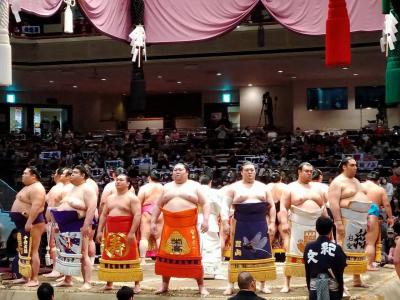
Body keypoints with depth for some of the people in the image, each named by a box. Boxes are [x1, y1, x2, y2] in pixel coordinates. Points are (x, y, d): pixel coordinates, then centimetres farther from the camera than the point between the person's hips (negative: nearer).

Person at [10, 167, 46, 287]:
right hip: (24, 223, 11)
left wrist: (29, 222, -31)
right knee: (24, 251, 15)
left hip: (31, 223, -11)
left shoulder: (36, 188, -15)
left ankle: (34, 279, -9)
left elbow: (36, 206, -26)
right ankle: (26, 277, 22)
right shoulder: (28, 187, 19)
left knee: (31, 252, -10)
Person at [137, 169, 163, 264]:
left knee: (144, 237, -1)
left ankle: (143, 259, -5)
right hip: (160, 215, 3)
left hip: (147, 214, -3)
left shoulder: (144, 188, -1)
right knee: (160, 237, 8)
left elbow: (138, 204, -4)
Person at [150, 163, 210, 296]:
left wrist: (205, 220, -11)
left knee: (193, 256, -5)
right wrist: (153, 222, 9)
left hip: (188, 227, -3)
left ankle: (201, 286, 5)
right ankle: (165, 285, 19)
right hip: (169, 226, 3)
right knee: (166, 255, 6)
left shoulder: (195, 186, 5)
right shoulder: (167, 187, 14)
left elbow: (205, 204, 2)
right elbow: (158, 206, 18)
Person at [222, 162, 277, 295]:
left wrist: (272, 223, 3)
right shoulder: (234, 187, 4)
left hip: (260, 224, 2)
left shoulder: (263, 187, 11)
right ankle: (230, 285, 7)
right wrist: (225, 221, -12)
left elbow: (271, 206, 12)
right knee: (238, 254, 0)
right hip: (241, 225, -2)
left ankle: (263, 284, 13)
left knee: (262, 253, 3)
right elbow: (226, 205, 0)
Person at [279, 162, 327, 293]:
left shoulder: (317, 188, 14)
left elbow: (323, 207, 17)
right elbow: (283, 207, -4)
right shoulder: (291, 188, 1)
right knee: (293, 254, -5)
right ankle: (287, 284, -1)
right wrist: (284, 222, -16)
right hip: (297, 225, -4)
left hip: (316, 225, 4)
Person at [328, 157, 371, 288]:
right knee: (344, 249, -9)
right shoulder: (337, 182, -10)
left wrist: (366, 218, 18)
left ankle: (357, 279, 23)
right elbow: (334, 203, -18)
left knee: (358, 249, 13)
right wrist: (338, 222, -25)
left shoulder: (355, 180, 18)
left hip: (360, 219, 9)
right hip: (347, 220, -9)